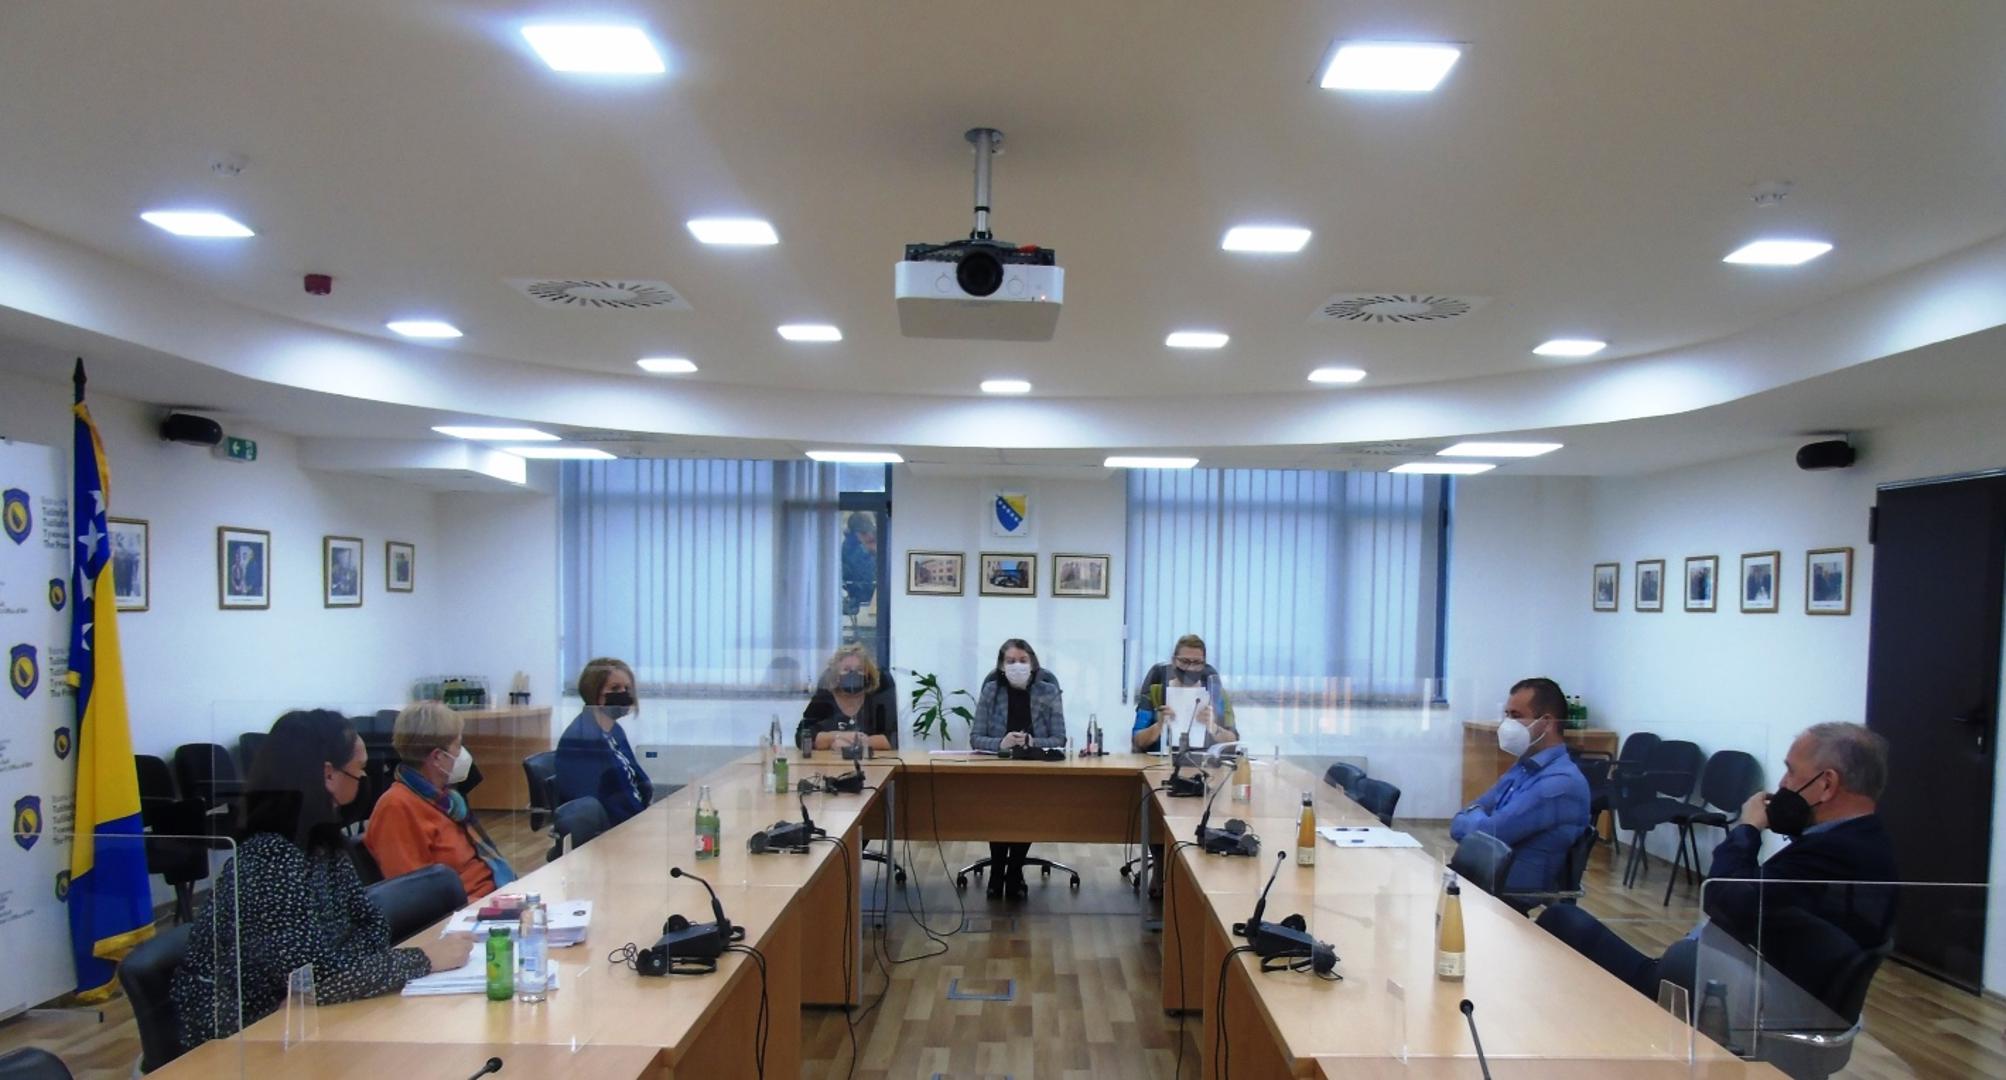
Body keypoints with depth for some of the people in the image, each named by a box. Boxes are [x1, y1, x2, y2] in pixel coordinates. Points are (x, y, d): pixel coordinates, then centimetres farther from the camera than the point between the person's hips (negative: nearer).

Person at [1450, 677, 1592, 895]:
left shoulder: (1561, 782, -16)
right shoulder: (1521, 768, 14)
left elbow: (1487, 833, -21)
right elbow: (1459, 823, 12)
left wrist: (1472, 819, 1)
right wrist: (1477, 820, -11)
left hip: (1514, 892, -8)